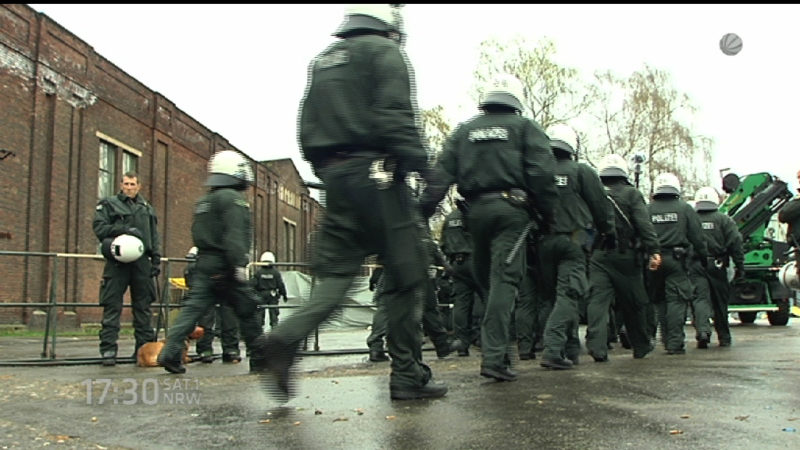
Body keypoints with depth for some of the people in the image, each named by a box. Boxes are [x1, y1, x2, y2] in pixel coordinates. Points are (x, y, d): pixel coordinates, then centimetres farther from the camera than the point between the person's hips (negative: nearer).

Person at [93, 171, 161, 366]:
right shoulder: (108, 204, 9)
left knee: (143, 306, 5)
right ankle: (108, 349, -2)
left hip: (141, 262, 4)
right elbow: (99, 227, -4)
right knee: (112, 306, -5)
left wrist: (156, 260, 9)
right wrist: (123, 229, -16)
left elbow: (155, 237, 19)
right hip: (117, 261, -3)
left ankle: (145, 347, 11)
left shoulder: (147, 208, 20)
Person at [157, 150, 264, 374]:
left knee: (192, 309, 5)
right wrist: (239, 264, -23)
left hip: (204, 263, 8)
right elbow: (234, 235, -20)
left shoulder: (203, 201, 19)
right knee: (247, 310, 2)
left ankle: (170, 353, -2)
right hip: (224, 268, -8)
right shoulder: (232, 198, -9)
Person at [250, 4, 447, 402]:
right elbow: (395, 115, -13)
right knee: (406, 275, 1)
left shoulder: (322, 61, 24)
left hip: (333, 175, 7)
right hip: (374, 172, -7)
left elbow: (308, 130, 20)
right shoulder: (384, 52, 2)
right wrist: (418, 162, -14)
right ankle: (408, 376, 6)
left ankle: (283, 340, -15)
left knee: (336, 274, 7)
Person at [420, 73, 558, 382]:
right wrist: (548, 213, 0)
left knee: (485, 278, 16)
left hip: (476, 210, 4)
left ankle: (492, 345, 21)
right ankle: (494, 357, -14)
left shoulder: (464, 130, 16)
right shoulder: (525, 127, 7)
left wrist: (424, 210, 4)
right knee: (504, 280, -8)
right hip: (511, 209, -4)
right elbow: (542, 173, -5)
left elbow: (442, 174, 7)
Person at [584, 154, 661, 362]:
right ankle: (641, 347, 27)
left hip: (597, 256, 1)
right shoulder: (631, 194, 0)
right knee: (633, 304, 12)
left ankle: (597, 347, -19)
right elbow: (644, 225, -10)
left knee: (597, 300, -6)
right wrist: (654, 250, -14)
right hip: (625, 257, -1)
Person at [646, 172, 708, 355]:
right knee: (676, 301, -2)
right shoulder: (685, 208, 3)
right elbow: (697, 237, 3)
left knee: (660, 301, 13)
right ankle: (675, 343, -6)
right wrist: (704, 258, 13)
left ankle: (666, 340, 18)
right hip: (676, 259, -2)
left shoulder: (647, 210, 6)